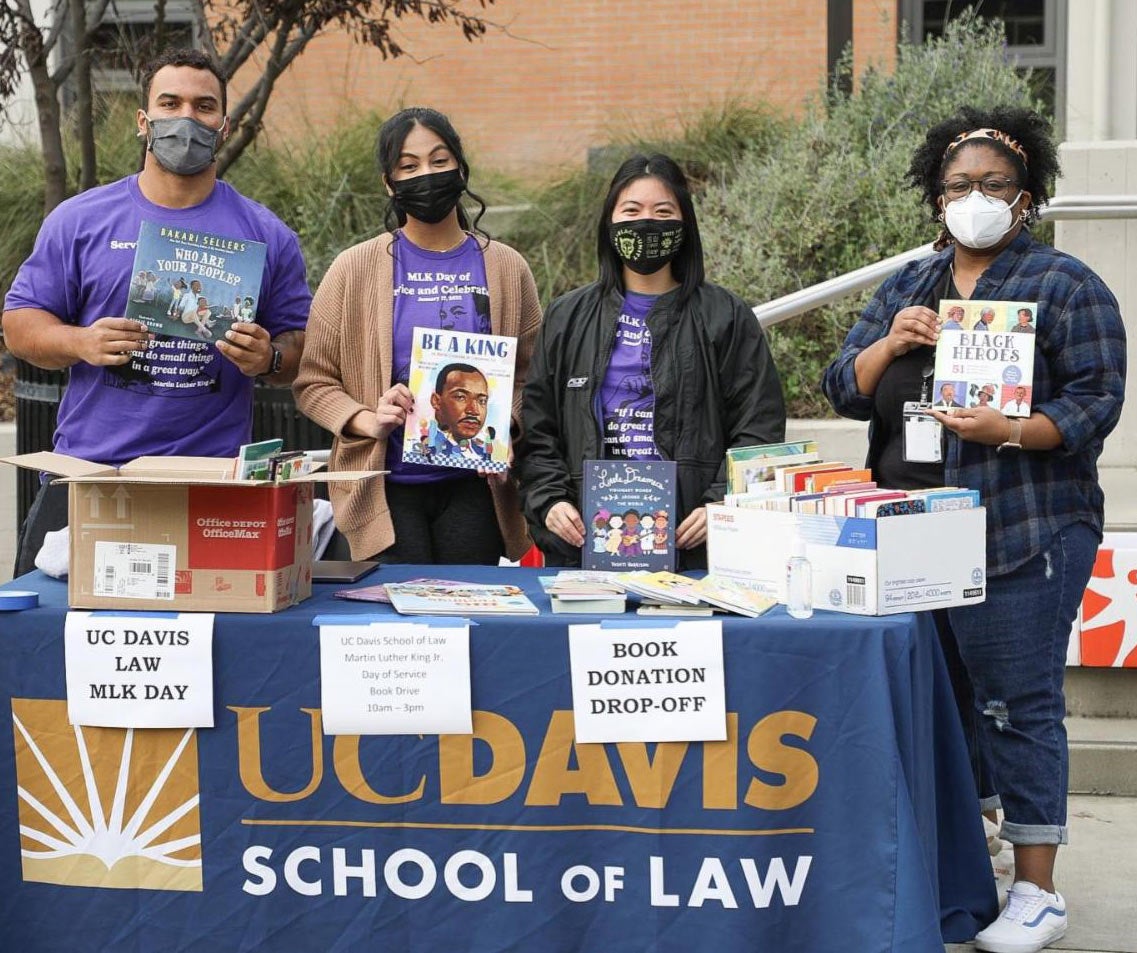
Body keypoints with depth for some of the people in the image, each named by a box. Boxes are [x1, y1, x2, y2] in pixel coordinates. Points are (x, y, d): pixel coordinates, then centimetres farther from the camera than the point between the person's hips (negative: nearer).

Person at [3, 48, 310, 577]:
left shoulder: (266, 235, 8)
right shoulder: (78, 220, 8)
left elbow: (301, 342, 10)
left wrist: (269, 359, -13)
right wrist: (82, 343, -12)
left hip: (215, 484, 0)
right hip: (85, 477, 1)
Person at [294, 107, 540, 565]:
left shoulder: (506, 269, 6)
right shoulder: (354, 269, 2)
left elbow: (530, 378, 8)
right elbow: (312, 382, 2)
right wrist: (369, 421, -15)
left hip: (474, 488, 2)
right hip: (384, 489, -1)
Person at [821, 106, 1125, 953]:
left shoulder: (1065, 287, -1)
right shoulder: (907, 287, 16)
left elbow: (1096, 403, -8)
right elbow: (845, 389, 12)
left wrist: (1012, 432, -24)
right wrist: (890, 343, -8)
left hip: (1023, 534, -6)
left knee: (1018, 706, -4)